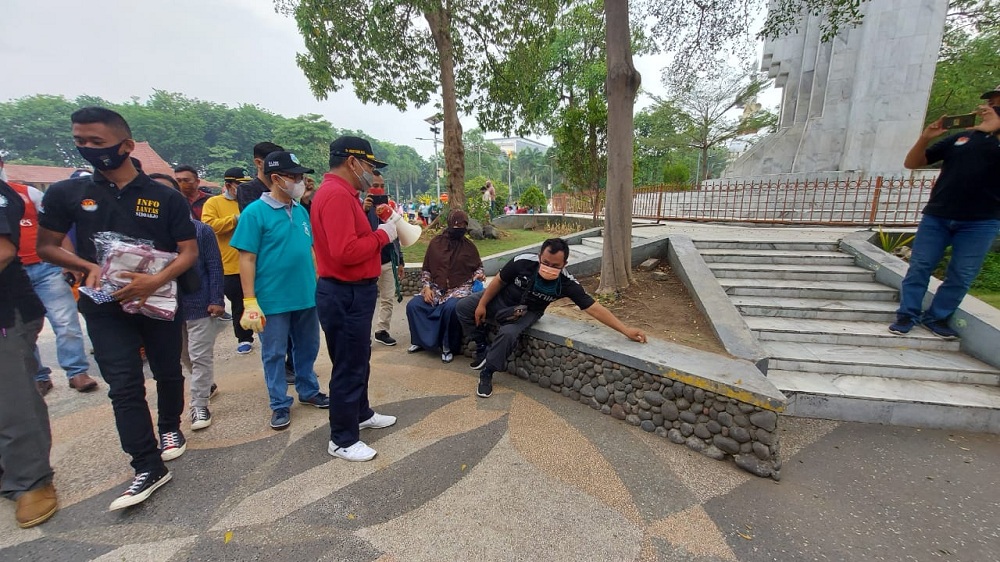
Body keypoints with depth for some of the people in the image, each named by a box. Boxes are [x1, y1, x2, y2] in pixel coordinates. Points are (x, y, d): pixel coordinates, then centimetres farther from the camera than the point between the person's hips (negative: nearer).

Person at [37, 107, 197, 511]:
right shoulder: (67, 193, -1)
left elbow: (189, 251, -8)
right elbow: (46, 246, 7)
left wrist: (156, 281, -25)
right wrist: (89, 267, -13)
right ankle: (149, 467, 4)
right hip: (105, 307, 1)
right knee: (124, 386, -3)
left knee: (168, 373, 14)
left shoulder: (166, 198, -6)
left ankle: (170, 428, 39)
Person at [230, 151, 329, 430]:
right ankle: (280, 404, 25)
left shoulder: (301, 211, 5)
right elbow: (247, 259, -11)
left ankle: (309, 391, 36)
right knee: (274, 354, 10)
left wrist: (318, 283, 13)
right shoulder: (255, 212, -11)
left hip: (306, 296, 5)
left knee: (307, 348, 17)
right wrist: (250, 302, -14)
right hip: (273, 300, -5)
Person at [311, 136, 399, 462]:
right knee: (348, 366, 2)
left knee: (360, 359, 23)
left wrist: (378, 231, 2)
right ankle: (342, 440, 19)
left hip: (354, 292, 11)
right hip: (345, 295, -11)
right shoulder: (336, 194, -19)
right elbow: (345, 251, -29)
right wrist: (382, 235, -17)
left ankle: (361, 414, 42)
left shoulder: (342, 193, 14)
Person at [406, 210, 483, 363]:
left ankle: (448, 346, -12)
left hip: (460, 289, -3)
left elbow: (478, 266, 19)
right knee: (413, 305, -19)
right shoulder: (436, 242, 5)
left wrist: (478, 274, -5)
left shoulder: (469, 246, 4)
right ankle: (420, 340, 7)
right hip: (436, 288, 3)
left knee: (451, 307, -36)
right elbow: (426, 269, 10)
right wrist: (426, 287, -5)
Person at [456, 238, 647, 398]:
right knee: (463, 307, -13)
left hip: (526, 313, -1)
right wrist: (482, 304, -9)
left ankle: (486, 374, -7)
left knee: (508, 334, -32)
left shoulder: (566, 283, -25)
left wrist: (625, 329, -28)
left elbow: (593, 308, -23)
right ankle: (482, 348, 7)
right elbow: (499, 281, -11)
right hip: (500, 299, 2)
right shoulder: (523, 262, -28)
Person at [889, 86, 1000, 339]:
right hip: (937, 216, 1)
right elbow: (911, 163, 9)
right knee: (920, 266, -1)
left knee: (962, 275, 2)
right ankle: (907, 314, 6)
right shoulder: (960, 137, 12)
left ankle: (936, 317, 13)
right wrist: (926, 137, -7)